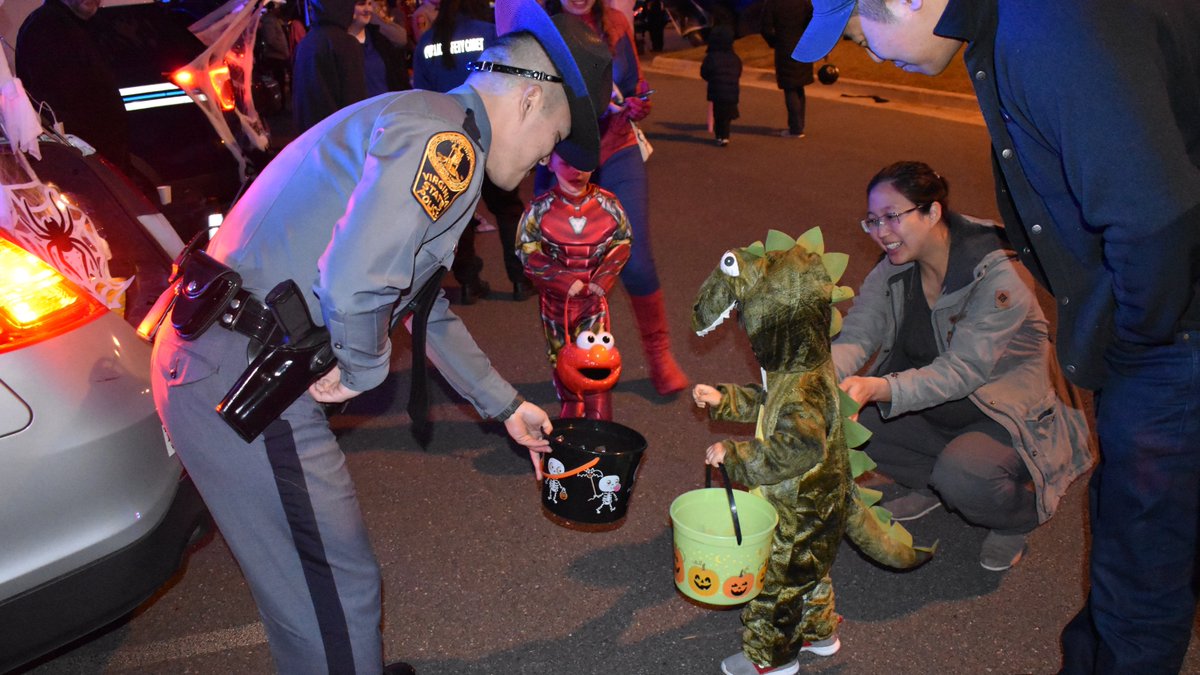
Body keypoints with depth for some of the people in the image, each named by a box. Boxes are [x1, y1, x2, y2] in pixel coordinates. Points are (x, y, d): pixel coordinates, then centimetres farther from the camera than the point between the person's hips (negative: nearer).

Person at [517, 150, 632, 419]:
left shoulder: (608, 204, -9)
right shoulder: (540, 209, -11)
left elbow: (622, 244, -2)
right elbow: (528, 252, -11)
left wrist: (601, 281, -13)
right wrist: (567, 283, -17)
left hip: (594, 294, -1)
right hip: (555, 296, 1)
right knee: (561, 354, 15)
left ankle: (599, 416, 10)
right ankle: (571, 407, 37)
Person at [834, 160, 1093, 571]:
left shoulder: (999, 276, -24)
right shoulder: (895, 269, -5)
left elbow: (962, 371, -32)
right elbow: (855, 335, -16)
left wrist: (880, 389, -49)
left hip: (1013, 417, -6)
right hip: (937, 411, 6)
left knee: (961, 476, -35)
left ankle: (1019, 515, 1)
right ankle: (931, 485, 9)